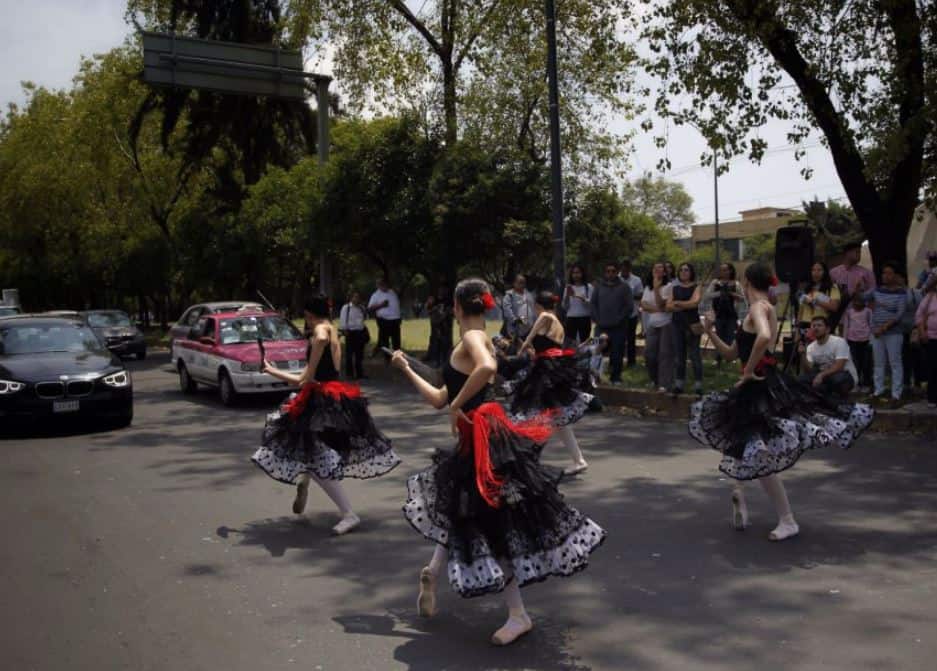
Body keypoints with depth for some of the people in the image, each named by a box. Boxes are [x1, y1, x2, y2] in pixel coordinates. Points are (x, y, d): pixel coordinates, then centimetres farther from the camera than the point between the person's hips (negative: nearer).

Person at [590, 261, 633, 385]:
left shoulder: (624, 287, 4)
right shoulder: (599, 286, 13)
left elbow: (629, 306, -1)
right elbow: (593, 303, 14)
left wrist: (619, 319, -8)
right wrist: (597, 318, 2)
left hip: (618, 327, -2)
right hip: (601, 327, 2)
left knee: (617, 354, -3)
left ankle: (616, 377, 6)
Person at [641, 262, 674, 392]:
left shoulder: (668, 286, -4)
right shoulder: (648, 287, 13)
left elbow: (660, 304, -13)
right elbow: (643, 305, 2)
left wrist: (656, 288, -19)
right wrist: (657, 309, -12)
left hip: (666, 324, -5)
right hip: (652, 325, 5)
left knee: (665, 354, -6)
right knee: (649, 353, 3)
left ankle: (664, 383, -4)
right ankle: (654, 379, 22)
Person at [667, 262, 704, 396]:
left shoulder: (696, 287, 2)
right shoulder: (674, 288, 13)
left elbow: (695, 302, -15)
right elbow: (668, 307, 4)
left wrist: (677, 303, -5)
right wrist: (686, 305, -11)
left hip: (692, 323, -4)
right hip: (677, 323, 4)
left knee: (694, 354, -5)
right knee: (678, 355, 5)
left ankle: (698, 385, -3)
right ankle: (679, 384, 10)